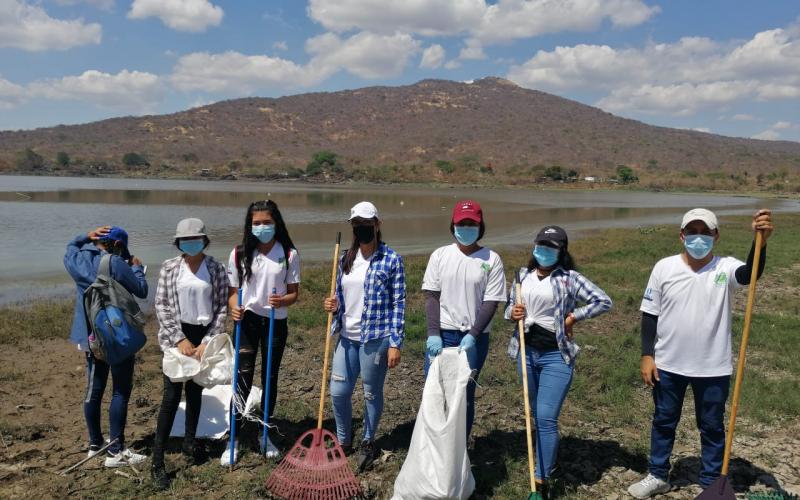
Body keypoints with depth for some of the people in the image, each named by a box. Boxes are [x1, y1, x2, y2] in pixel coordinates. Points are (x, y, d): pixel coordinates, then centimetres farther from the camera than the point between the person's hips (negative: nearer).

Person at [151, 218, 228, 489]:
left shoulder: (216, 269, -2)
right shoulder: (169, 267, -2)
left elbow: (222, 308, -2)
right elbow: (161, 305, -4)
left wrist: (208, 341, -9)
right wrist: (179, 338, -11)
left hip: (204, 336, 1)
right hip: (176, 336, -1)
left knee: (195, 391, 13)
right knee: (172, 395, -5)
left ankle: (189, 442, 32)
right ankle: (157, 461, 0)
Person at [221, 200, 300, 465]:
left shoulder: (289, 254, -6)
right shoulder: (239, 253, -4)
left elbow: (294, 293, -1)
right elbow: (233, 290, 1)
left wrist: (282, 300, -23)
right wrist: (234, 308, -20)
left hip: (277, 323, 1)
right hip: (248, 320, -1)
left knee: (271, 378, 12)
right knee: (243, 379, -2)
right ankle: (234, 438, 11)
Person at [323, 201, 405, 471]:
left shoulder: (392, 260, -9)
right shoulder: (345, 258, 8)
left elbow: (398, 304, -9)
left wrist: (395, 343, -12)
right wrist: (333, 305, -5)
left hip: (375, 337, -5)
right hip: (347, 336, 5)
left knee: (372, 393, 9)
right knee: (338, 391, 9)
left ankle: (368, 444, 31)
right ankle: (343, 441, 32)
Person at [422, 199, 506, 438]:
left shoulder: (492, 260, -3)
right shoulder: (440, 255, 2)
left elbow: (491, 302, -6)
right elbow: (431, 295, 0)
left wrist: (472, 336, -15)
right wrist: (433, 333, -10)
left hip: (474, 337, -1)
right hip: (441, 334, 1)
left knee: (465, 394, 7)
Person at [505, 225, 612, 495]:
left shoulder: (569, 278, -8)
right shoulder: (523, 275, 6)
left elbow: (604, 301, -9)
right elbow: (509, 307, 14)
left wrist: (573, 316, -10)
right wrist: (512, 313, -8)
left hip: (556, 356, -5)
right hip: (527, 352, 5)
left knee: (546, 418, -10)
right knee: (537, 416, 17)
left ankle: (541, 480, -2)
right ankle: (548, 460, 37)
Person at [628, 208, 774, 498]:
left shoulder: (725, 268, -8)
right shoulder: (664, 267, -5)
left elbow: (751, 273, -32)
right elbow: (650, 314, -1)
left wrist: (760, 240, -51)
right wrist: (647, 355, -4)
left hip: (713, 367, -1)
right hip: (668, 364, 1)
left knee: (712, 427, 14)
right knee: (663, 421, 17)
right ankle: (658, 475, 35)